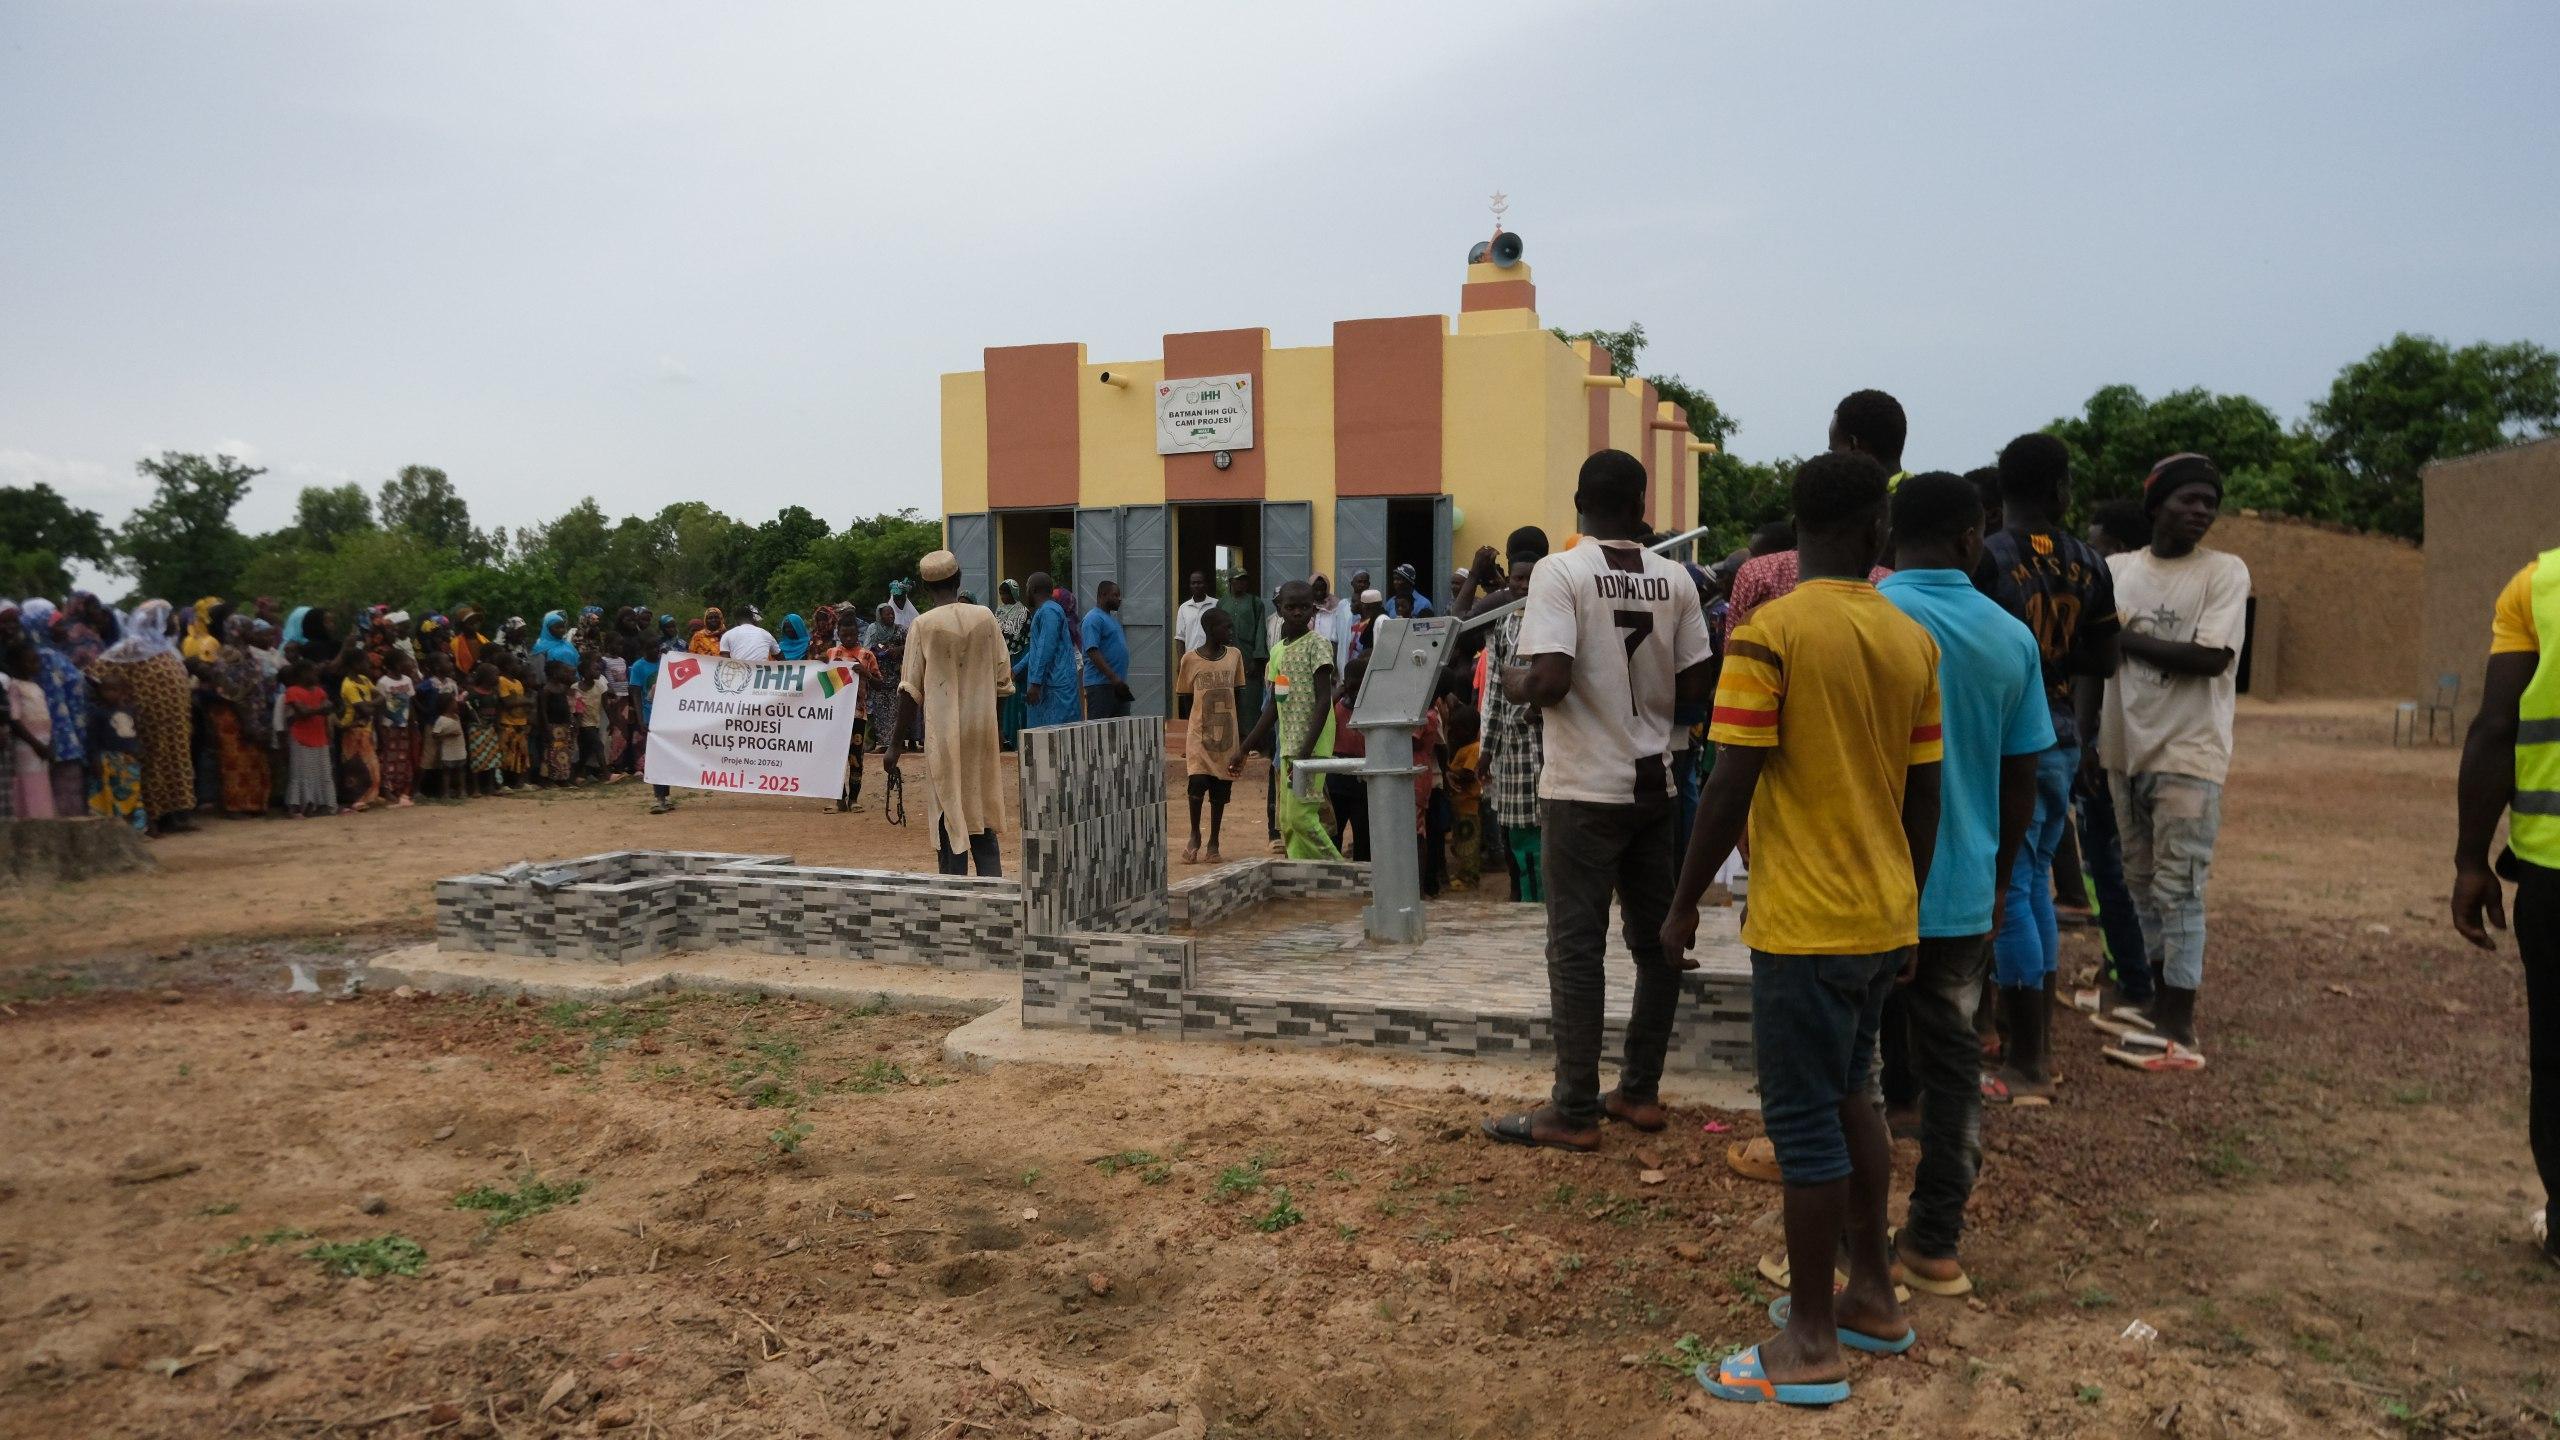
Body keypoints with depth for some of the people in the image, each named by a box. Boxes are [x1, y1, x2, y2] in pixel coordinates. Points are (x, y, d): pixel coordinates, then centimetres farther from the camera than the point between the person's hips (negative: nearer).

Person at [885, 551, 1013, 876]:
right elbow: (1003, 678, 5)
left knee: (950, 821, 1)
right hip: (982, 731, 3)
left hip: (944, 734, -3)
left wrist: (895, 746, -3)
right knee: (982, 821, 12)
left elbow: (910, 692, -8)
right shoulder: (985, 617, 2)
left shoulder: (923, 625, -6)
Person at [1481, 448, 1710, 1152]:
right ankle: (1640, 1091, 22)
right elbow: (1692, 685, 5)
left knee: (1576, 947, 0)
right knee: (1656, 940, 13)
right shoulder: (1675, 579, 3)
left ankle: (1574, 1112, 5)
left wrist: (1513, 678, 0)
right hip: (1653, 783, 5)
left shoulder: (1560, 572, -11)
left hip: (1584, 789, -5)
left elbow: (1548, 680, -21)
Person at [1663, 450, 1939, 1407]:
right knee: (1850, 1096, 21)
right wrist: (1906, 905, 19)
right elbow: (1924, 796, 9)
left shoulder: (1768, 635, -13)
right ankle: (1872, 1296, 31)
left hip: (1805, 924, -7)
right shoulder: (1914, 641, 4)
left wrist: (1685, 903, -4)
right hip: (1885, 916, 7)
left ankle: (1812, 1345, 11)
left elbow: (1729, 790, -15)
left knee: (1806, 1122, 2)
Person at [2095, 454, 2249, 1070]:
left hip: (2189, 754, -5)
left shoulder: (2226, 571, -4)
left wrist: (2127, 638, -12)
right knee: (2140, 883, 13)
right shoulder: (2116, 570, 8)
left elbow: (2211, 658, -17)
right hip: (2126, 748, 5)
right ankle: (2152, 1000, 25)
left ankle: (2179, 1030, -1)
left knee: (2178, 890, -6)